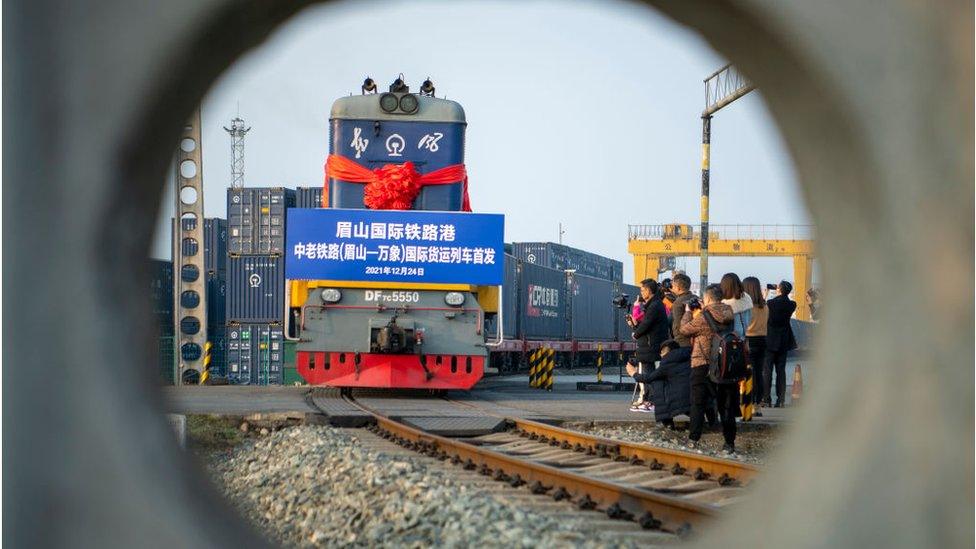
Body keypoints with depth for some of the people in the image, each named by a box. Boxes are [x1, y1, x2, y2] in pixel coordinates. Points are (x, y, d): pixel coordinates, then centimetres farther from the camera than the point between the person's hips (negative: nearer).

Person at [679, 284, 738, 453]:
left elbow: (684, 329, -4)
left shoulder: (703, 317, -15)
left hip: (702, 364, -4)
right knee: (726, 404, 7)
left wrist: (688, 312, 13)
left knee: (698, 403, 8)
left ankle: (694, 439, 7)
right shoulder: (728, 315, 0)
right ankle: (729, 442, 6)